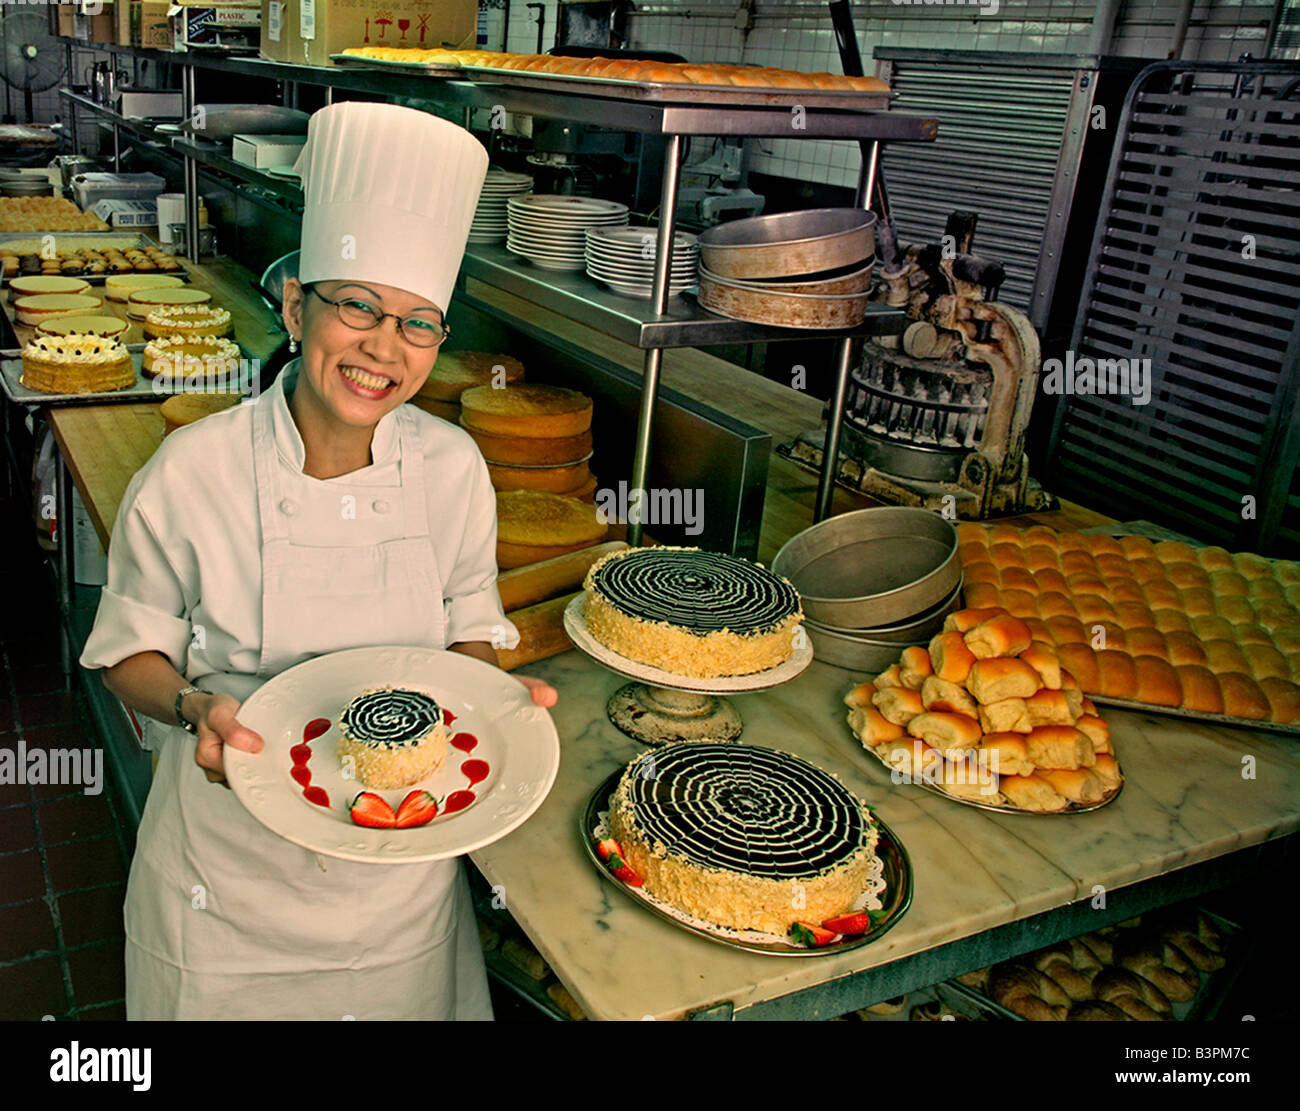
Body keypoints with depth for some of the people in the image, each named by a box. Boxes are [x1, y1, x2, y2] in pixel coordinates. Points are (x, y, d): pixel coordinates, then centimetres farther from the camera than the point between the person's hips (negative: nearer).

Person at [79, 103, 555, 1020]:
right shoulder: (193, 474, -18)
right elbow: (132, 652, -5)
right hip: (231, 855, -1)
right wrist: (194, 706, -24)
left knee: (404, 1003, 21)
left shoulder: (452, 468, -11)